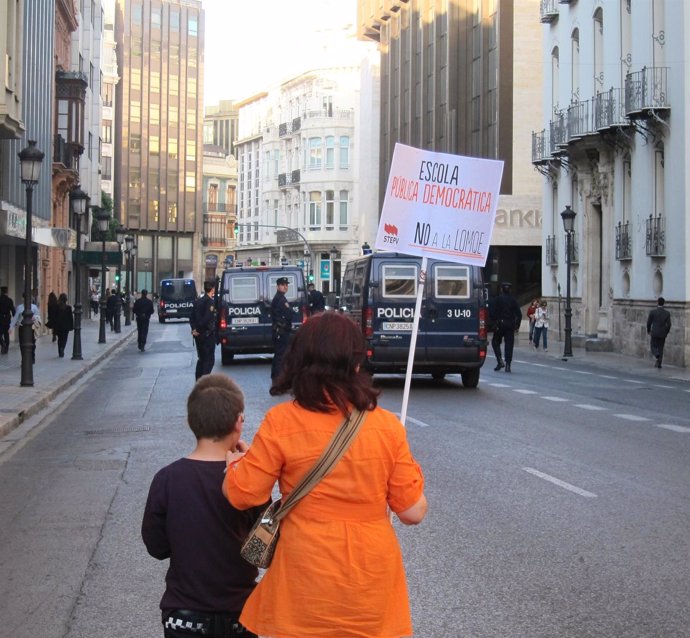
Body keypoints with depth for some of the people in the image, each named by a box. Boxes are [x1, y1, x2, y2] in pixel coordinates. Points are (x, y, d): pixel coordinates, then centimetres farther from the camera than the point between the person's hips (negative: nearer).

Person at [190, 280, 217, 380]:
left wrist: (194, 329, 2)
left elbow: (192, 317, 10)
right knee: (209, 359, -3)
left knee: (201, 359, 16)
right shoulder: (210, 301, -15)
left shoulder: (198, 301, 11)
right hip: (208, 334, -8)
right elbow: (207, 318, -23)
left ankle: (198, 381, 17)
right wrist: (198, 329, -16)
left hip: (199, 334, 8)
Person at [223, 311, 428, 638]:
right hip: (373, 586, 2)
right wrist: (412, 473, 16)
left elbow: (241, 496, -7)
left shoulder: (281, 422, -12)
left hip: (306, 588, -1)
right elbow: (413, 512, -4)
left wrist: (235, 463, 14)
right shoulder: (387, 425, -8)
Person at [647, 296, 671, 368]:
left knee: (653, 346, 10)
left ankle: (657, 355, -20)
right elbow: (669, 324, -4)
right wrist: (666, 332, 12)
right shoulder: (667, 313, -3)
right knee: (660, 348, 12)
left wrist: (648, 331, 13)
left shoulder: (652, 312, -8)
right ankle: (659, 363, 8)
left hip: (654, 333, -2)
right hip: (663, 334, 2)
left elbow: (649, 322, -4)